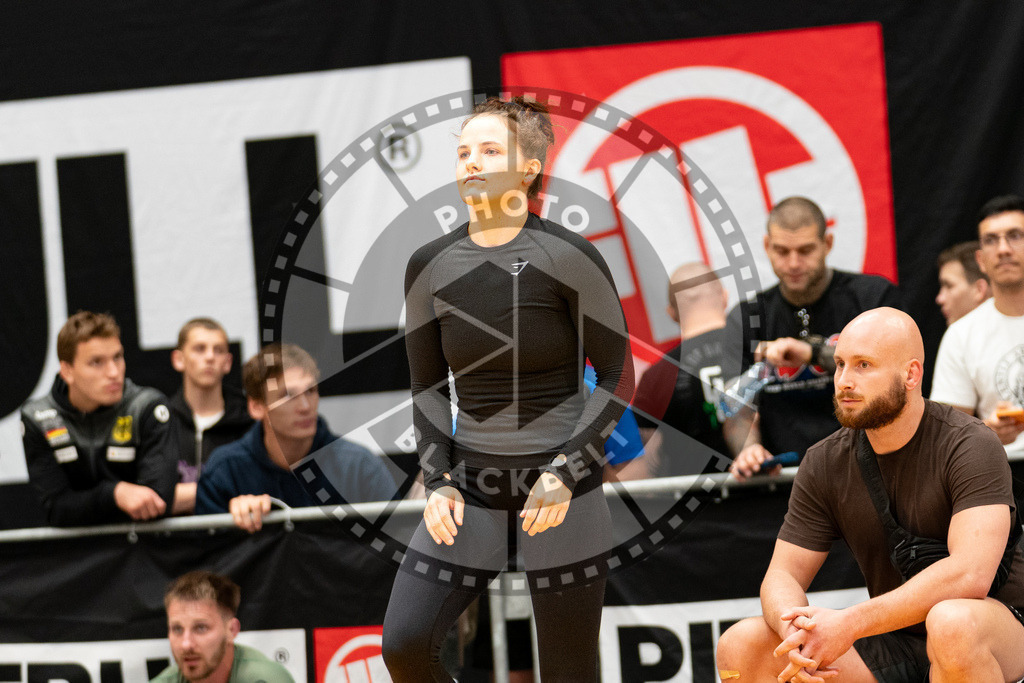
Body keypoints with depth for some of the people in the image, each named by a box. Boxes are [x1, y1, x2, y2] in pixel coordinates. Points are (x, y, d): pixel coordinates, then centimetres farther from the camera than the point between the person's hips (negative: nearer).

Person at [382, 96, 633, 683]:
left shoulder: (569, 257, -11)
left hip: (562, 486, -4)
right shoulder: (430, 266, 2)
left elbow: (618, 376, -6)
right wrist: (439, 483, -3)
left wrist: (567, 472, -15)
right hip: (473, 484, 4)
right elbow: (429, 388, 10)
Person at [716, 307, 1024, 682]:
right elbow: (783, 575, 1)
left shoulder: (970, 446, -15)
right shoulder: (824, 464, 1)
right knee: (739, 647, -14)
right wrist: (795, 632, -25)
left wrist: (849, 624, -32)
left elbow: (970, 574, -28)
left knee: (951, 622, -41)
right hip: (892, 646, 5)